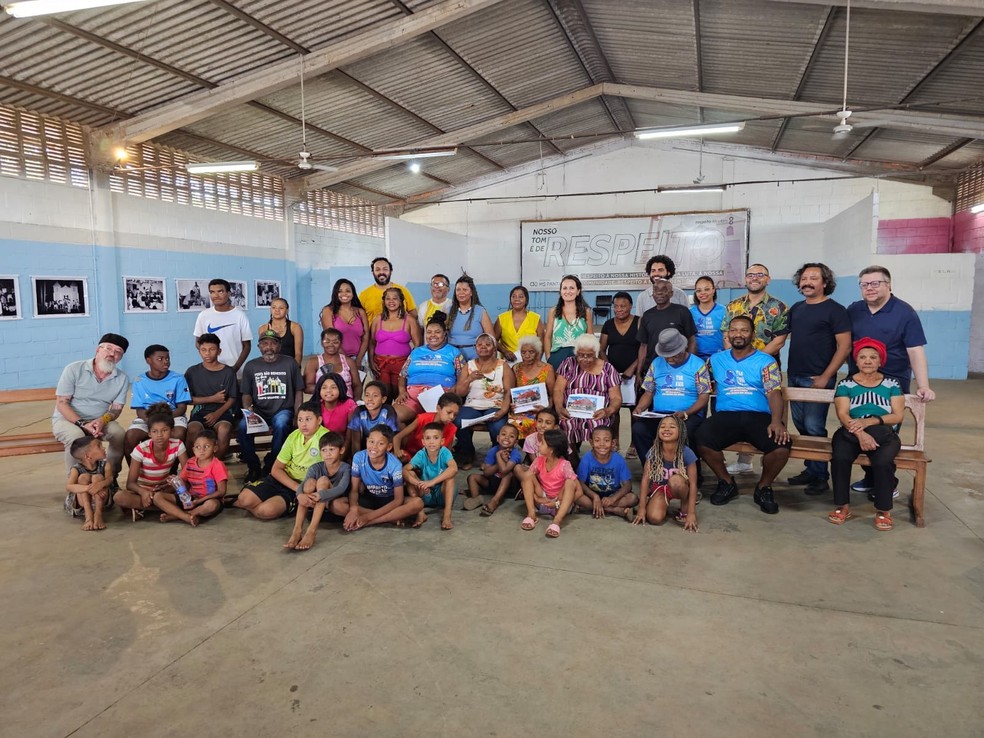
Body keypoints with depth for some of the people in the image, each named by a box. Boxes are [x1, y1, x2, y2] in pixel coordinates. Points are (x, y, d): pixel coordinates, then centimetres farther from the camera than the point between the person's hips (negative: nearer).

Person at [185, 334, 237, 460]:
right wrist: (212, 399, -5)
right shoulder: (192, 372, 5)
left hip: (221, 411, 0)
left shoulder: (228, 372, 4)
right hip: (200, 411, 1)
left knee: (224, 430, -34)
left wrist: (217, 413, -12)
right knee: (193, 430, -33)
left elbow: (232, 399, 4)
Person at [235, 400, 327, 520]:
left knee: (267, 511, -27)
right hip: (282, 478, 4)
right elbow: (276, 469, 0)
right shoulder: (294, 436, 1)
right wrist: (298, 488, -16)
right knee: (245, 499, -19)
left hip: (305, 485, -4)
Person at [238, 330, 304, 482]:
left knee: (281, 424, -36)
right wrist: (248, 409, -10)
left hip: (283, 410, -2)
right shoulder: (251, 366, 13)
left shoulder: (290, 363, 8)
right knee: (243, 426, -29)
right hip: (259, 411, 2)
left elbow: (298, 391, 8)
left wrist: (297, 416, -4)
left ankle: (270, 466, -18)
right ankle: (253, 466, -11)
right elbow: (246, 394, 12)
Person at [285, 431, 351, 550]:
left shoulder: (345, 468, -8)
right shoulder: (315, 467, 1)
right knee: (310, 481, -22)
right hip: (314, 506, 3)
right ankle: (297, 530, -34)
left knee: (323, 480, -25)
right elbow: (302, 485, -17)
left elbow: (341, 489, -27)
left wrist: (320, 495, -44)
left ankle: (312, 531, -39)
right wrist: (300, 495, -42)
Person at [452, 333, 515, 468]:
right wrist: (469, 379, -12)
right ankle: (468, 456, -3)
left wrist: (502, 412, -20)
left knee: (498, 428, -33)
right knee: (459, 424, -30)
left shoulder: (503, 366, 5)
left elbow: (509, 393, -3)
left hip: (495, 407, -2)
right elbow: (459, 393, 6)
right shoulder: (469, 365, 12)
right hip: (472, 406, 2)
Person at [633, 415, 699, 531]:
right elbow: (645, 479, -13)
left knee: (675, 480, -37)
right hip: (659, 487, 1)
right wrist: (642, 508, -16)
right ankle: (665, 505, 11)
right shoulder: (653, 452, -17)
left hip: (679, 488, -1)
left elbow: (693, 484, -20)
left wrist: (691, 513, -24)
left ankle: (685, 510, -8)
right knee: (655, 518, -25)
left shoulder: (686, 453, -23)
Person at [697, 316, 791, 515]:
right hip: (725, 415, 2)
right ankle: (726, 483, -1)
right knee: (703, 438, -30)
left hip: (759, 416, -1)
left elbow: (774, 393, -4)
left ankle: (763, 488, 1)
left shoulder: (766, 362, 9)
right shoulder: (717, 359, 19)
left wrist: (776, 421, -22)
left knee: (781, 444, -31)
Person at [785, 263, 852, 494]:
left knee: (814, 428, -6)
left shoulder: (834, 310, -6)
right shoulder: (796, 308, 13)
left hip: (817, 379, -7)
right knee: (800, 425, 11)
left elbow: (844, 347, -10)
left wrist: (826, 376, -15)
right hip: (794, 377, 7)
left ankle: (820, 477, 6)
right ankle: (810, 469, 23)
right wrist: (789, 371, 10)